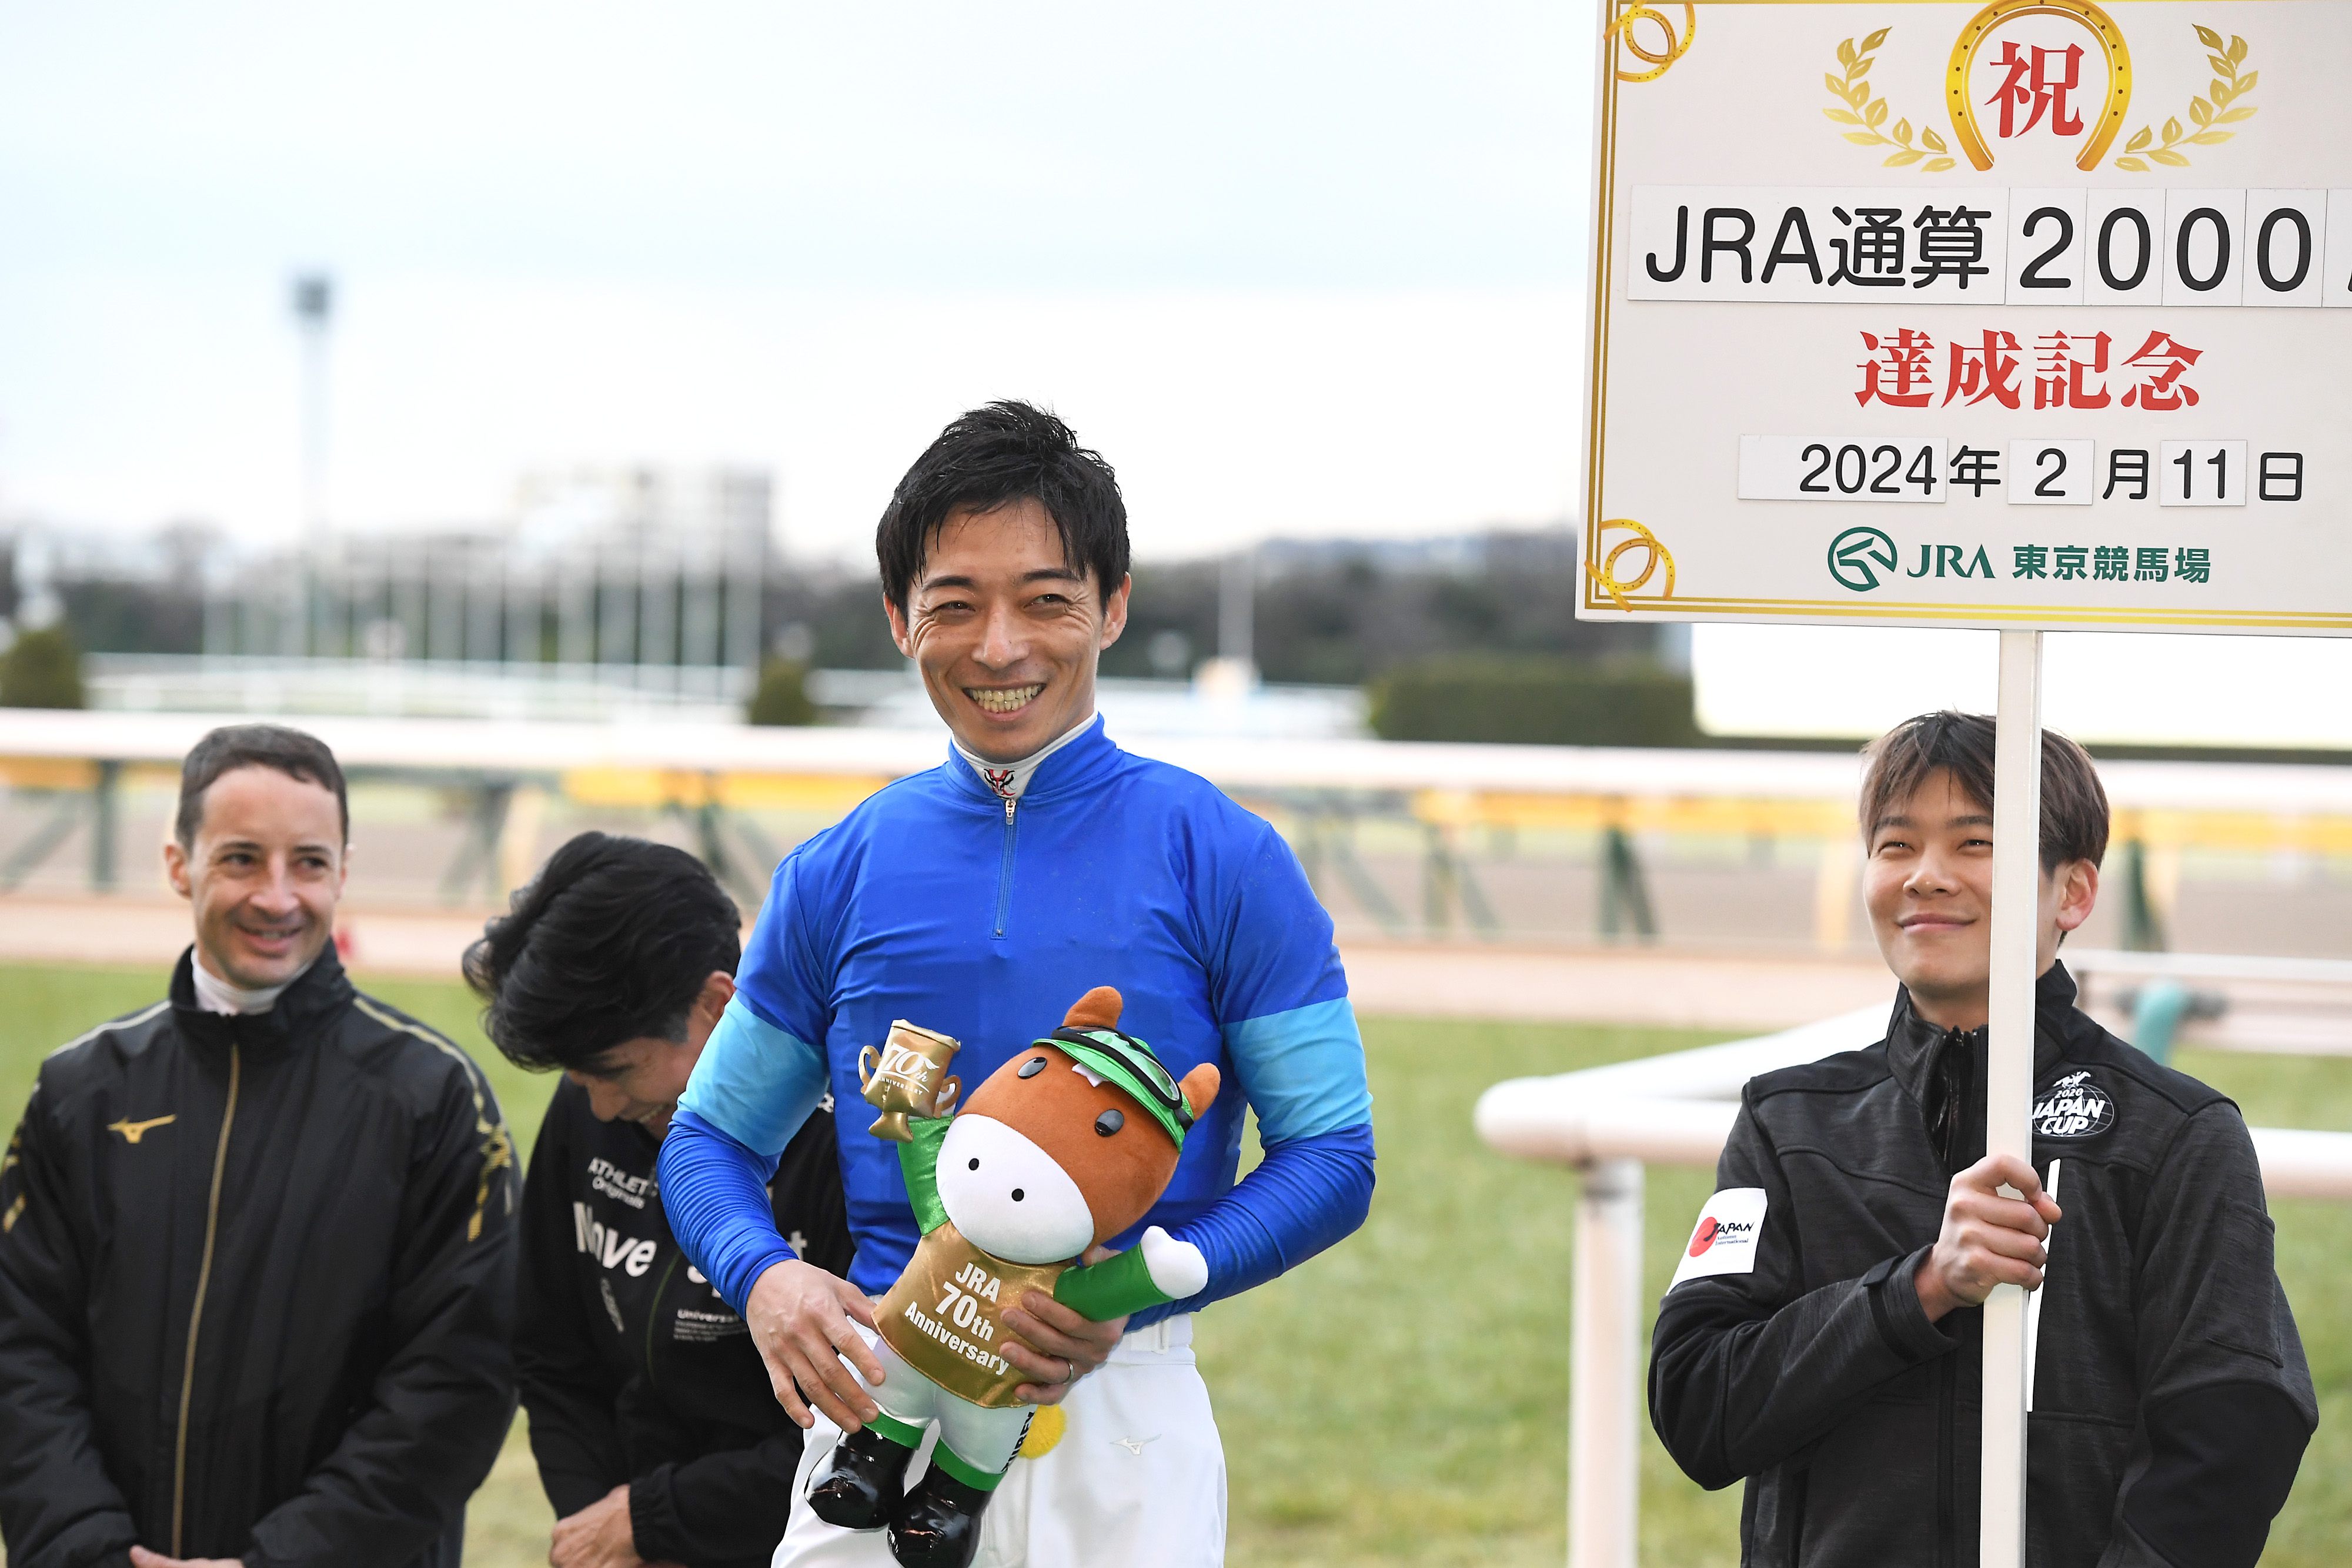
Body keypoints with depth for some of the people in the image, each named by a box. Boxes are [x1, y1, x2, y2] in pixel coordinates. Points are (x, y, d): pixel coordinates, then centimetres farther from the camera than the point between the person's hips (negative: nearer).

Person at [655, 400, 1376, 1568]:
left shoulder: (1218, 858, -1)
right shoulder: (837, 877, 8)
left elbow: (1332, 1157, -1)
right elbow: (711, 1135, 14)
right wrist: (765, 1279, -8)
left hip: (1117, 1412, -2)